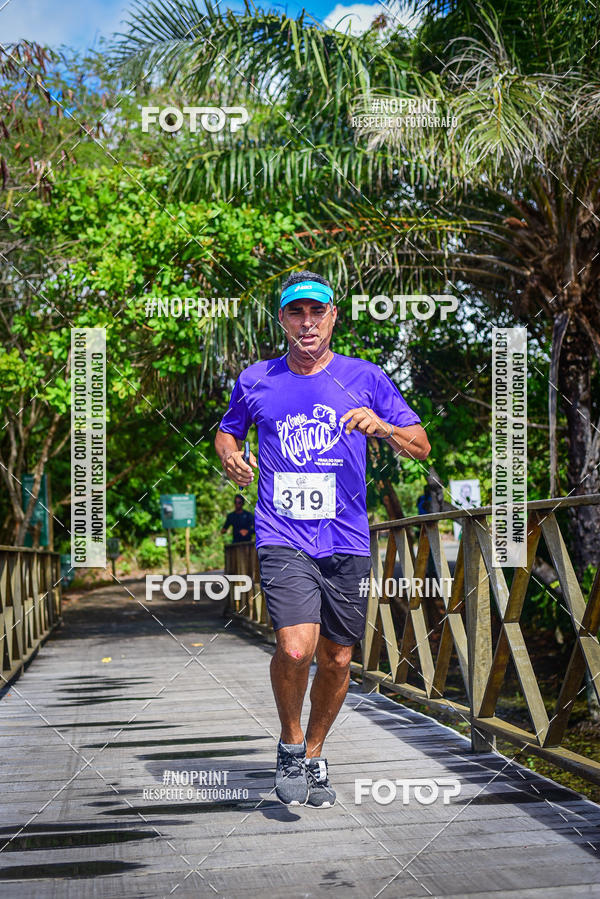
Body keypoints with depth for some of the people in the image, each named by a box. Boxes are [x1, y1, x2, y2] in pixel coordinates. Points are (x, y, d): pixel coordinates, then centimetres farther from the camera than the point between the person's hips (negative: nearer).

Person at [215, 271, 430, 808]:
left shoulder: (365, 379, 4)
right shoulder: (255, 381, 7)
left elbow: (421, 446, 4)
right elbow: (228, 431, 24)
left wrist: (382, 427, -17)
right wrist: (231, 457, 1)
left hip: (347, 543, 2)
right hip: (282, 539, -1)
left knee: (337, 661, 7)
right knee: (296, 648, -20)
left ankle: (314, 754, 33)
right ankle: (290, 744, 8)